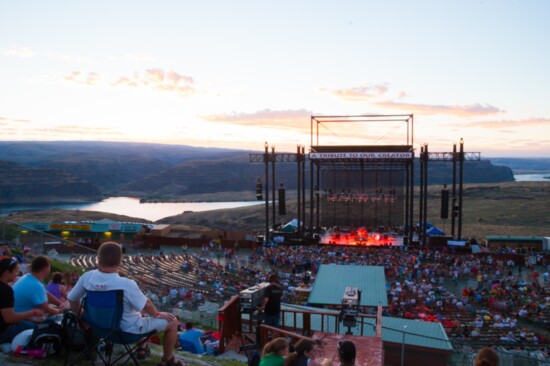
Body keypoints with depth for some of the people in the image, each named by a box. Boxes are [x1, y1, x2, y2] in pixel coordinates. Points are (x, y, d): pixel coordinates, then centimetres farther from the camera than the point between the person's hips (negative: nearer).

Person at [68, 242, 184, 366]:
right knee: (172, 322, 11)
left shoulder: (87, 277, -17)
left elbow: (72, 299, -2)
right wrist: (158, 314, 0)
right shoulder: (125, 284, -34)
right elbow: (146, 306, -21)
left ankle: (142, 347, 44)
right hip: (129, 329, -7)